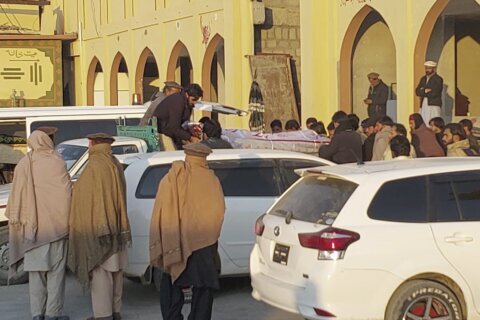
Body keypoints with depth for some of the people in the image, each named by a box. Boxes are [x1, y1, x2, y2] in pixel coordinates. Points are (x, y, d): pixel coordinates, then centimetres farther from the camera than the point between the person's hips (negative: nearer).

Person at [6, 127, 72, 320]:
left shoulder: (23, 165, 2)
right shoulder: (56, 163, -9)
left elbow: (16, 197, 4)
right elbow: (66, 193, -9)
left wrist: (15, 220, 13)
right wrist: (68, 219, 1)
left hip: (32, 227, 3)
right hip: (55, 225, -3)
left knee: (36, 270, 10)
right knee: (55, 270, 3)